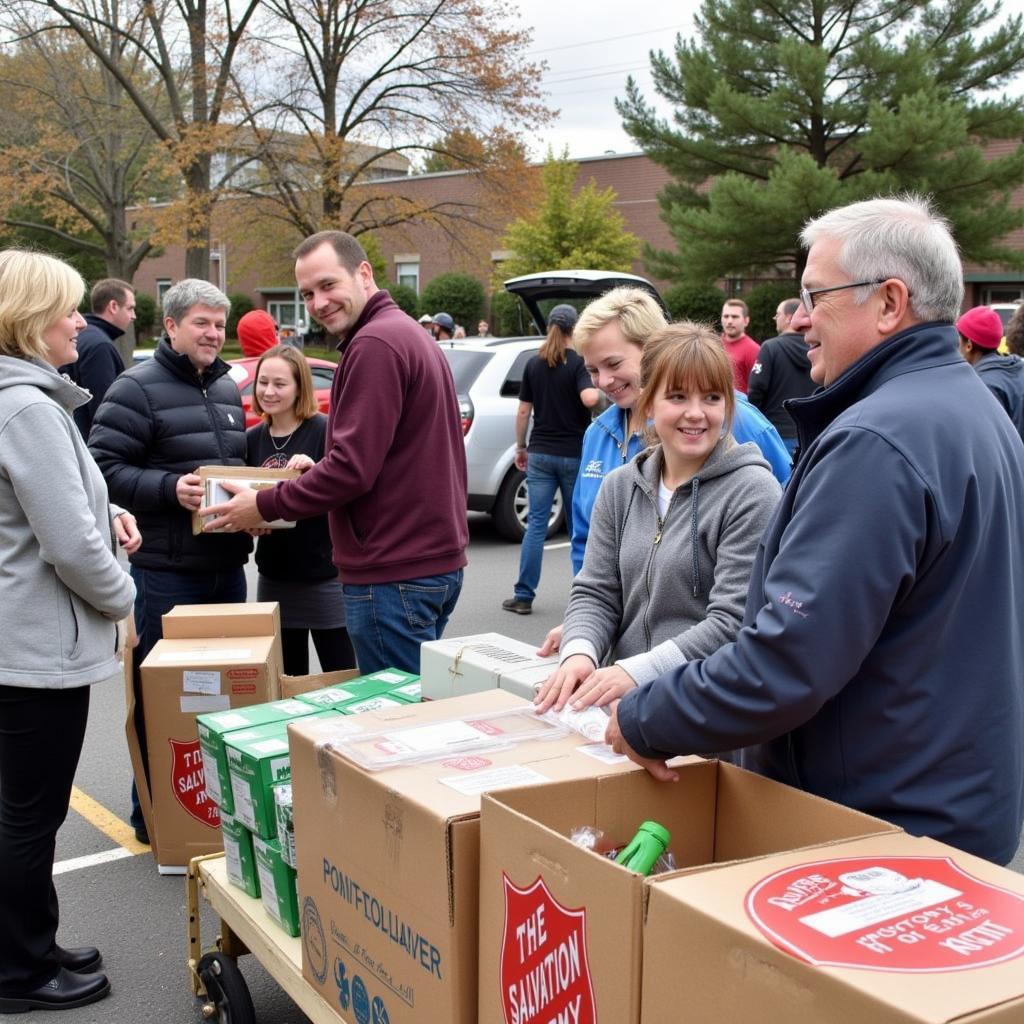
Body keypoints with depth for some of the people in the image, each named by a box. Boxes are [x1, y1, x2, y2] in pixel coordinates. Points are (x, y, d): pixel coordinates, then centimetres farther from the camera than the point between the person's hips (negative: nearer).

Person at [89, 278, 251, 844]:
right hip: (167, 569, -7)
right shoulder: (137, 388, -9)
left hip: (227, 564, 8)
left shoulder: (227, 388, 16)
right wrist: (170, 488, -26)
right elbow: (105, 467, -15)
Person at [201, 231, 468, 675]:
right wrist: (314, 470, 16)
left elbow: (353, 468, -21)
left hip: (395, 573, -11)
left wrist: (265, 506, -10)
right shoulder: (410, 333, 17)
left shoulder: (374, 343, -16)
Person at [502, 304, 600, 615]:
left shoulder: (534, 365, 4)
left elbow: (523, 411, 6)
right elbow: (589, 398, -26)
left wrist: (520, 447, 16)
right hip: (574, 454, -3)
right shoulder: (579, 363, -8)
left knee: (536, 523, 3)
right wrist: (602, 386, -5)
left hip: (540, 452, 3)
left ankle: (524, 595, 0)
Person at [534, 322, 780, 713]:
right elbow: (595, 592, 11)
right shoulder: (620, 487, 13)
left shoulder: (752, 491, -6)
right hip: (623, 707, 5)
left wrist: (637, 671, -20)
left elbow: (734, 621, -12)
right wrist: (580, 652, -9)